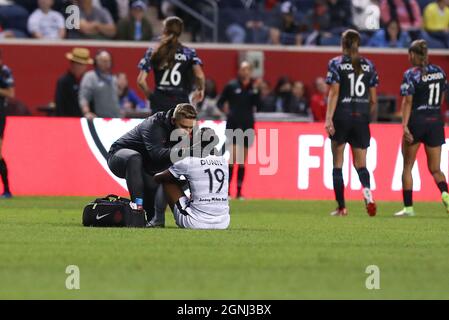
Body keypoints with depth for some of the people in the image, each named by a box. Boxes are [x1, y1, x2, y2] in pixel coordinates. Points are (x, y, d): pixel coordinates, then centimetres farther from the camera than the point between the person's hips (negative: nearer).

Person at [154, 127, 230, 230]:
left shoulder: (188, 163, -5)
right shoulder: (224, 162, 7)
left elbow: (157, 178, 11)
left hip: (196, 223, -4)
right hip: (223, 224, 4)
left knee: (169, 181, 15)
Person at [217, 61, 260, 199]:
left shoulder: (254, 87, 5)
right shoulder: (232, 86, -1)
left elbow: (258, 105, -5)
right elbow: (220, 102, 5)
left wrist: (255, 91, -13)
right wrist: (225, 109, -14)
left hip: (247, 126, 3)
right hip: (233, 125, -3)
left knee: (242, 160, 7)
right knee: (233, 156, -14)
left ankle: (239, 192, 13)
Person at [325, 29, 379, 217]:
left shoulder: (336, 64, -3)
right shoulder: (368, 65, 6)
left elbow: (334, 93, -12)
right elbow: (373, 99, 6)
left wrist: (329, 118, -15)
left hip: (342, 117, -2)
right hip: (361, 118, 2)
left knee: (338, 164, 9)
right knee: (360, 164, 6)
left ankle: (341, 206, 6)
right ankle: (367, 189, -26)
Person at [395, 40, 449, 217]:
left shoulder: (411, 75, -10)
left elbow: (407, 102, -15)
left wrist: (404, 125, -18)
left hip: (416, 122, -4)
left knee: (407, 166, 10)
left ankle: (408, 207, 10)